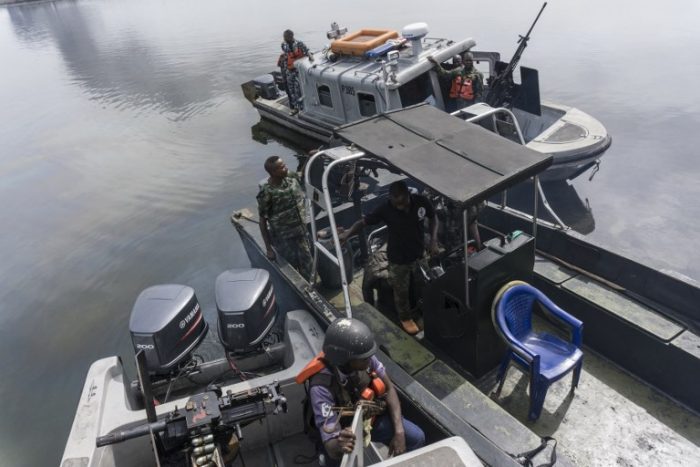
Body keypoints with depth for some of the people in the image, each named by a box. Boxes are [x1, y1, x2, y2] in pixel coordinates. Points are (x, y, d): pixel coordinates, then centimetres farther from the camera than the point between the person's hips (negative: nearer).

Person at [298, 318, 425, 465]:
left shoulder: (364, 358, -25)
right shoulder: (322, 387, -37)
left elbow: (388, 389, -9)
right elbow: (331, 446, -35)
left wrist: (399, 432, -18)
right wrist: (338, 446, -60)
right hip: (346, 429, -3)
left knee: (416, 438, -7)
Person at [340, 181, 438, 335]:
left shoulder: (421, 202, -19)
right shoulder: (386, 209, -26)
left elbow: (433, 218, -1)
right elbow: (363, 222, -18)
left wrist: (433, 240, -12)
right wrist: (347, 233, -33)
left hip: (419, 254, 3)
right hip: (398, 258, -3)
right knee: (401, 291, 16)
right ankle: (405, 318, 44)